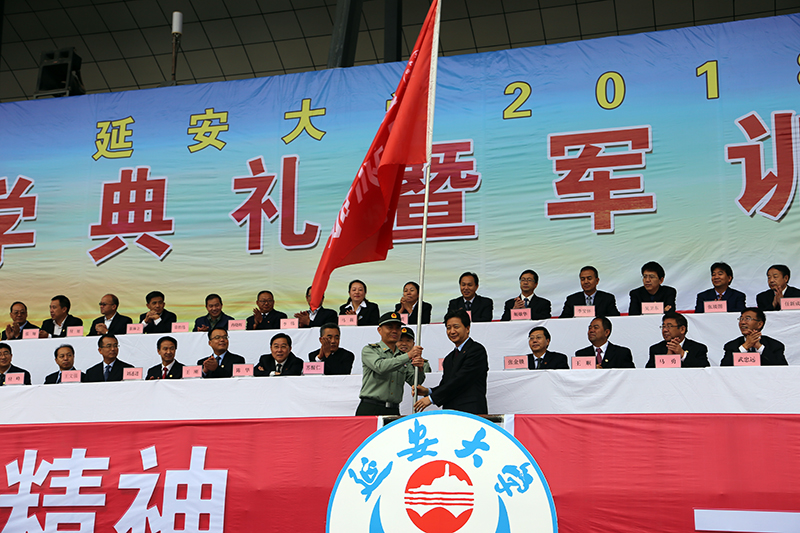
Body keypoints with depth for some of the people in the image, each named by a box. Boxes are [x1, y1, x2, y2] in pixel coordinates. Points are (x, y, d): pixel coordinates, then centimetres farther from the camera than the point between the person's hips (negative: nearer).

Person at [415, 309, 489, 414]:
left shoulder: (477, 350, -2)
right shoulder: (449, 359, 24)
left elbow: (460, 380, -10)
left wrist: (431, 398, -10)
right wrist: (428, 391, 0)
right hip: (450, 415, 6)